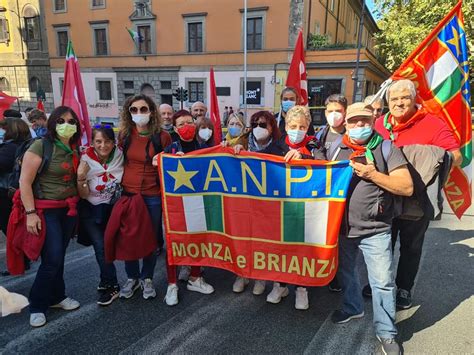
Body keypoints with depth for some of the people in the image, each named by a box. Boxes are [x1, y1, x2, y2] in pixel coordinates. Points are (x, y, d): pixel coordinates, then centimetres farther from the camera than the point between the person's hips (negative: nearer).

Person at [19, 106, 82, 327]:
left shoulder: (74, 149, 7)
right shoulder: (40, 146, -13)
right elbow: (25, 182, -14)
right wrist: (30, 213, -17)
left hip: (69, 209, 6)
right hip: (46, 210, -6)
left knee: (59, 256, 14)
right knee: (52, 259, -6)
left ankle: (56, 297, 31)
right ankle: (37, 306, 14)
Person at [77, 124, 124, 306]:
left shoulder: (119, 156, -14)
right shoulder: (86, 160, -19)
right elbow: (84, 195, -15)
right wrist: (80, 177, -32)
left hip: (111, 209, 2)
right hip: (91, 211, -2)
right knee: (101, 247, -9)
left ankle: (106, 283, 31)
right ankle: (112, 286, 9)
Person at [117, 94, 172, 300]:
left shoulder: (162, 137, -4)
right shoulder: (124, 135, 3)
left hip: (153, 196, -2)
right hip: (128, 193, 2)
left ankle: (147, 278, 30)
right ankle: (132, 277, 32)